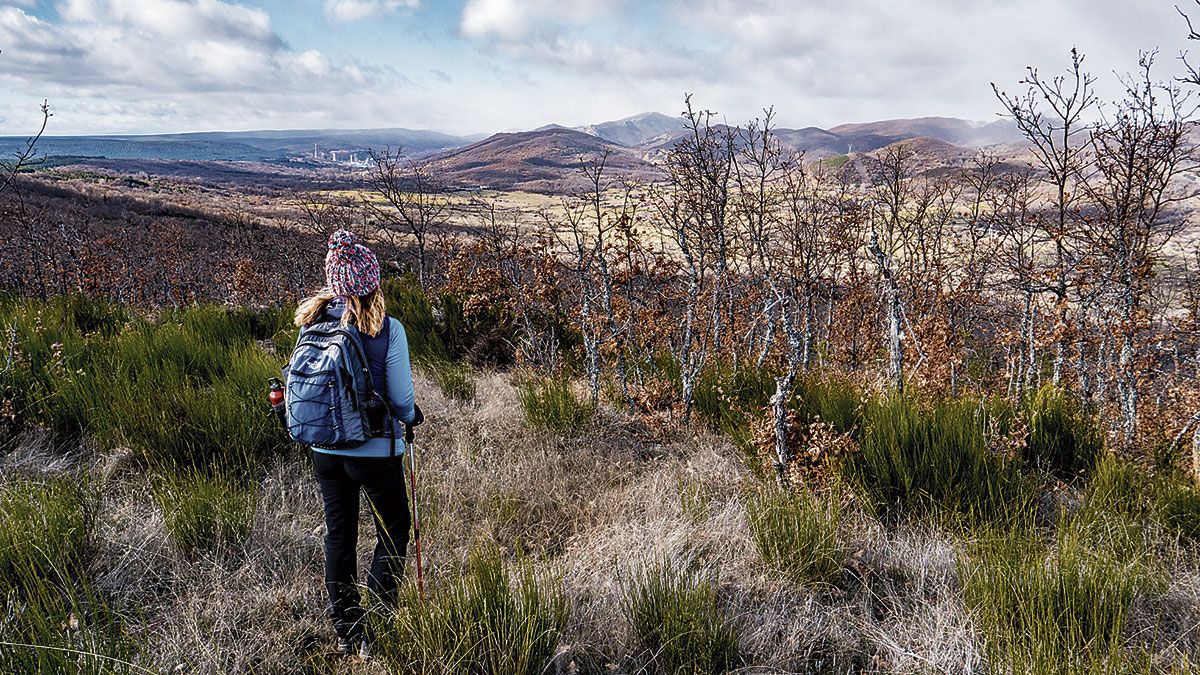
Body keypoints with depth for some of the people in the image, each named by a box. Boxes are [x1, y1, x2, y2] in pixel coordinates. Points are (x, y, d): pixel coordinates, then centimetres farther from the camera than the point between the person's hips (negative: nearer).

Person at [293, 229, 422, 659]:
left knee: (338, 538, 17)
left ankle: (346, 635, 28)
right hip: (376, 451, -4)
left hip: (325, 450, 4)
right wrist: (411, 416, 9)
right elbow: (402, 399, -12)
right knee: (392, 536, 14)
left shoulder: (312, 324, -4)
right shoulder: (387, 330, -17)